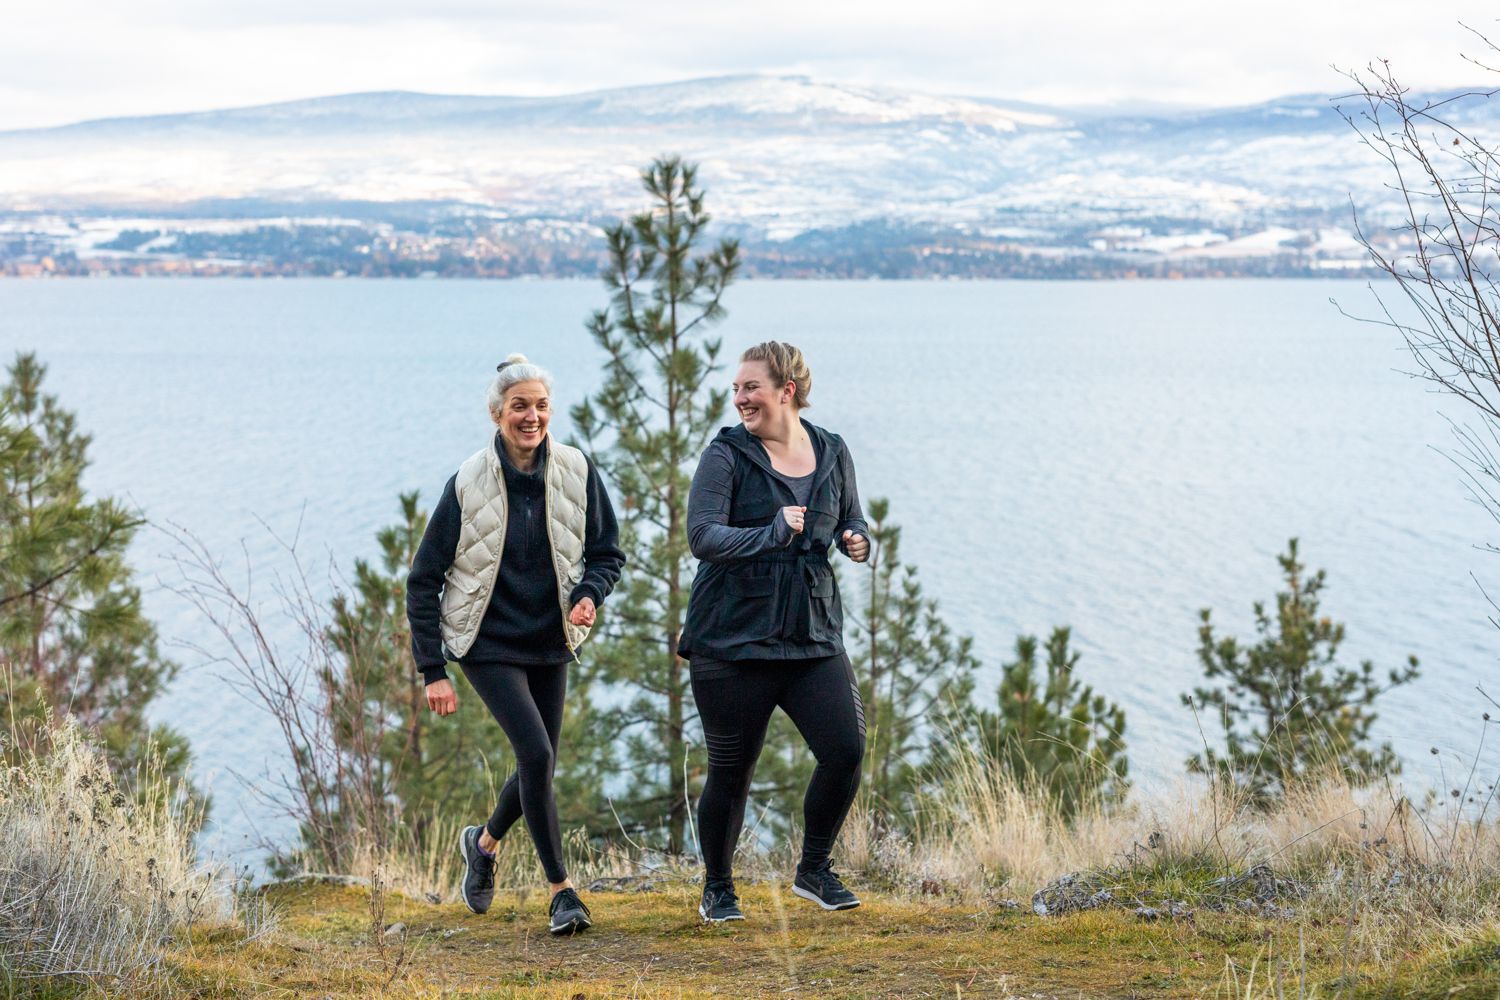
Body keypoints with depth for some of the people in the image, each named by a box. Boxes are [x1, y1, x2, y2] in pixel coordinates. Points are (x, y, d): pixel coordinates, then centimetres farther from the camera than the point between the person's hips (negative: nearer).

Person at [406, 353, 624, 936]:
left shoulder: (576, 473, -6)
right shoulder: (469, 483, -13)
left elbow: (607, 553, 6)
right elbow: (424, 580, -7)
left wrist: (589, 593, -17)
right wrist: (432, 670, -10)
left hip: (550, 643, 4)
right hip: (489, 643, -4)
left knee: (539, 766, 10)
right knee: (536, 753, -18)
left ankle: (484, 842, 41)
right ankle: (561, 891, -7)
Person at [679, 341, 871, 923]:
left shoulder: (832, 453, 8)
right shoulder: (727, 455, -5)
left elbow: (852, 519, 22)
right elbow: (702, 535, -16)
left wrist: (857, 541, -1)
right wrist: (771, 534, -29)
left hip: (813, 635, 3)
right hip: (732, 637, -3)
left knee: (846, 750, -10)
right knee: (730, 771, 3)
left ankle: (813, 870, 12)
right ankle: (717, 890, 24)